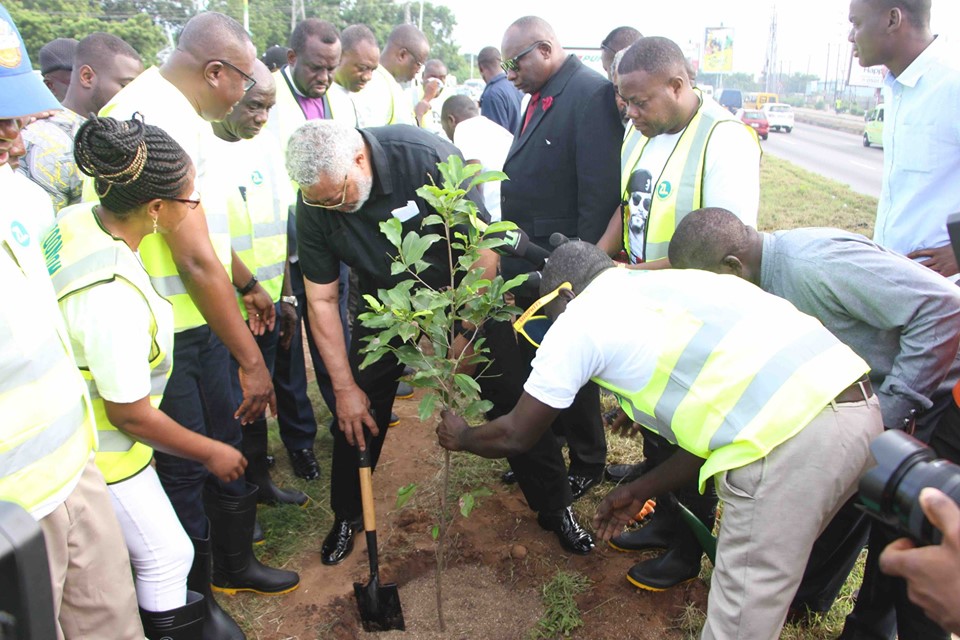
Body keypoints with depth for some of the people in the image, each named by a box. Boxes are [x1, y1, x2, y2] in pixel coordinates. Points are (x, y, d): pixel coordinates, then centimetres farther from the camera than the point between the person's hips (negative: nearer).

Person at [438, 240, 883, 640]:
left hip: (790, 434, -9)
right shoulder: (662, 288, 26)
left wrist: (460, 436, 34)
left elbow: (515, 436, 13)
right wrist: (642, 490, 35)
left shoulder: (578, 320, 5)